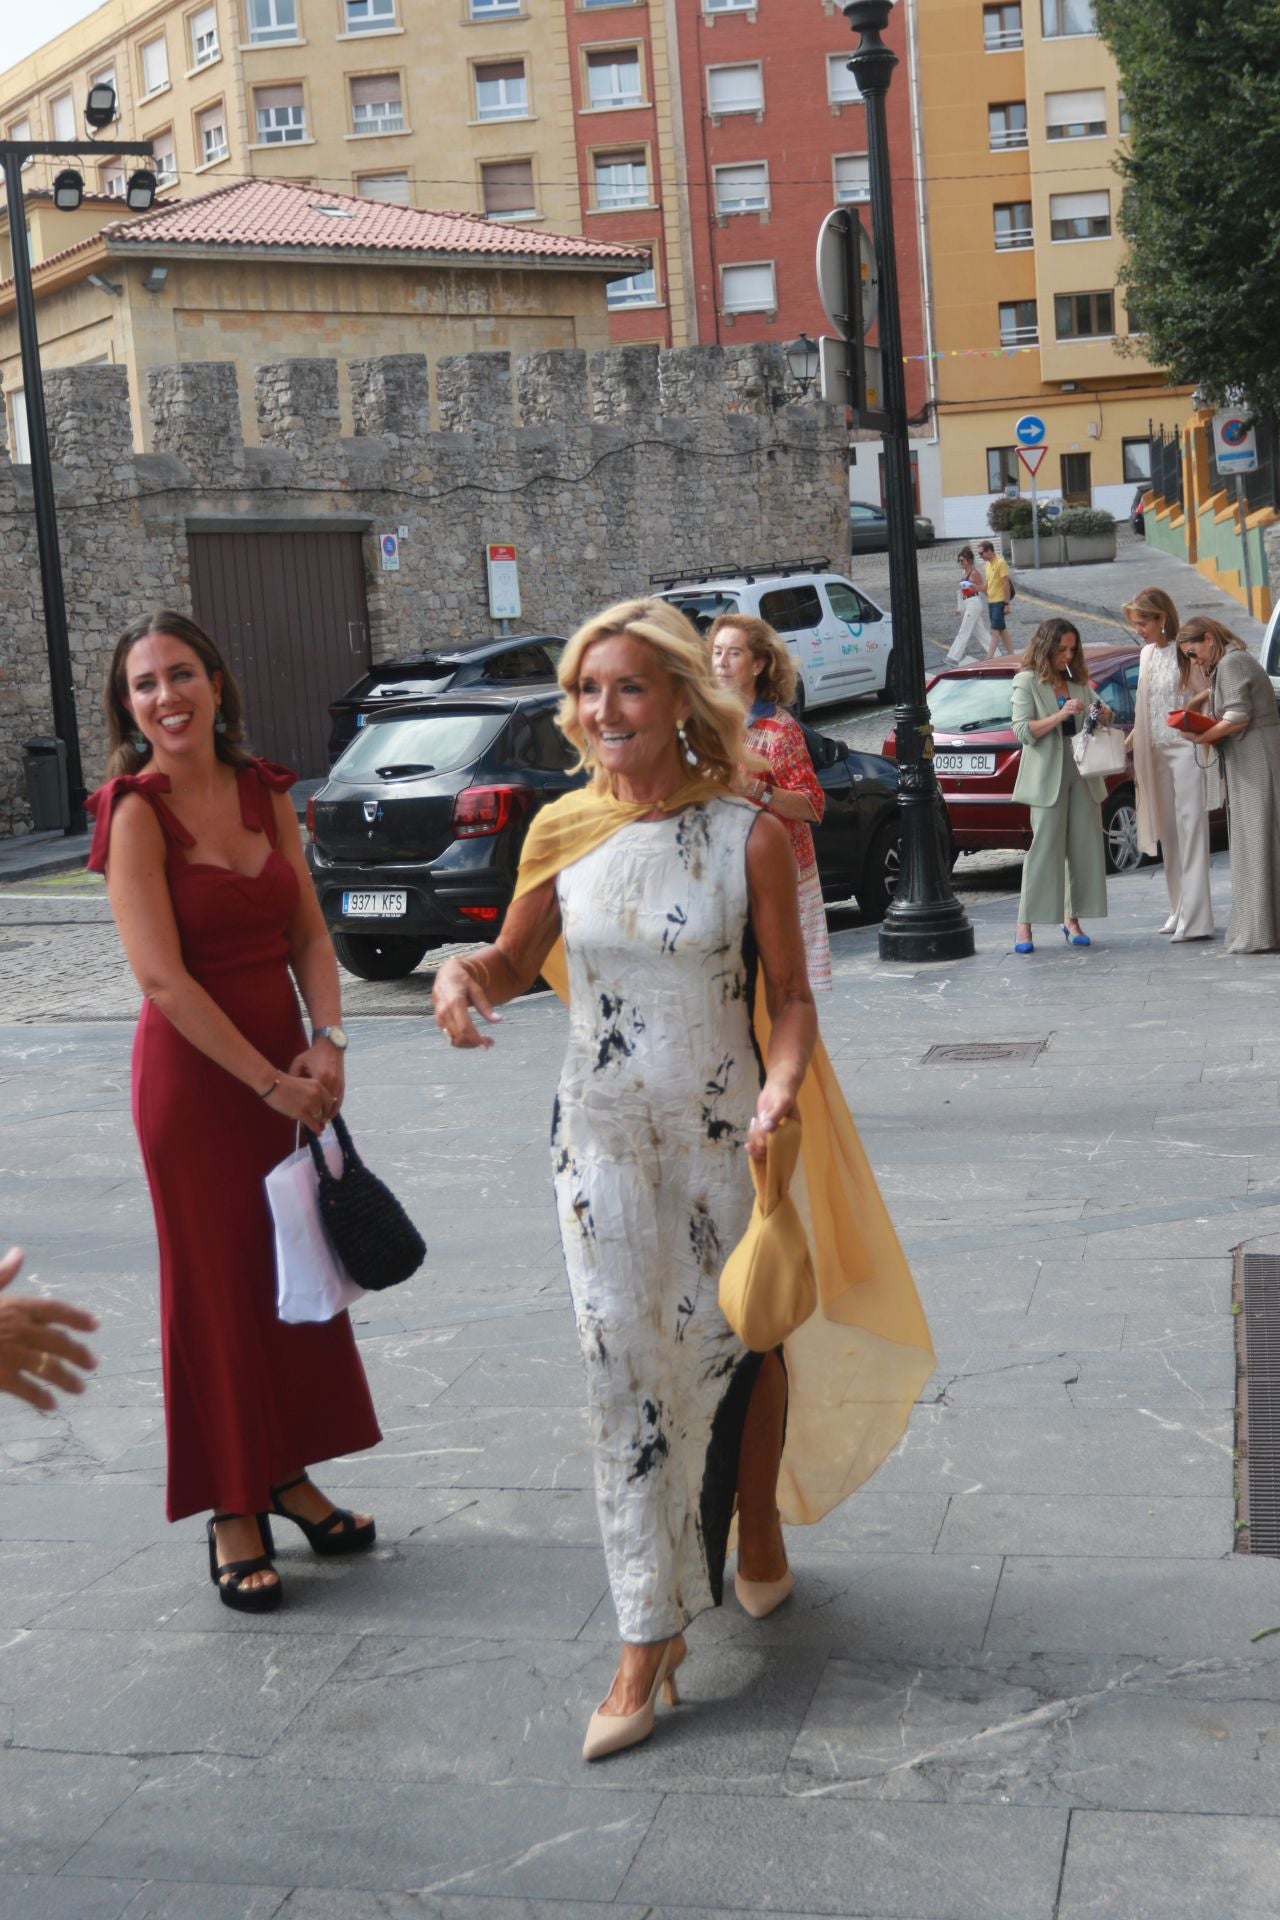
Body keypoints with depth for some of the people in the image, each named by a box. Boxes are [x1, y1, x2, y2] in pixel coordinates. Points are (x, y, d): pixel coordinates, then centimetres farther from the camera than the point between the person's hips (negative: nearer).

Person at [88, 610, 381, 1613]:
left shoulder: (265, 790, 5)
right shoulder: (136, 811, -13)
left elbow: (309, 932, 5)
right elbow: (163, 976, -18)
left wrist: (326, 1043, -10)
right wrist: (270, 1081, -18)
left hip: (287, 1060, 6)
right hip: (195, 1071, -6)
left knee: (298, 1270, 14)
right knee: (217, 1285, 4)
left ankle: (290, 1475, 31)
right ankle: (233, 1513, 18)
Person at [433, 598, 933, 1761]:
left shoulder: (747, 837, -9)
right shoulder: (563, 832, -2)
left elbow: (790, 996, -6)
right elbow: (517, 962, 10)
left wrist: (782, 1086, -25)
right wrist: (464, 973, -13)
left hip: (725, 1138, -1)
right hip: (601, 1139, 2)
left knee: (740, 1342, 14)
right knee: (623, 1366, -1)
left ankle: (758, 1532, 43)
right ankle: (649, 1636, 8)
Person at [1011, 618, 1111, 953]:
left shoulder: (1079, 681, 13)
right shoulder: (1027, 682, -2)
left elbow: (1098, 711, 22)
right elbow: (1023, 730, -11)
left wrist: (1104, 715, -2)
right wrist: (1060, 715, -23)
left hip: (1083, 774, 6)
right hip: (1047, 777, -6)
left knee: (1084, 847, 4)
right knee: (1044, 848, -7)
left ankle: (1072, 919, 13)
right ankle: (1025, 925, -4)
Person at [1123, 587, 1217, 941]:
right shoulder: (1146, 654, 12)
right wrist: (1128, 743, 12)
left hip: (1186, 749, -8)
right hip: (1157, 753, 8)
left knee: (1190, 832, -10)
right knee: (1169, 834, 10)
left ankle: (1195, 921, -13)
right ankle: (1179, 912, 17)